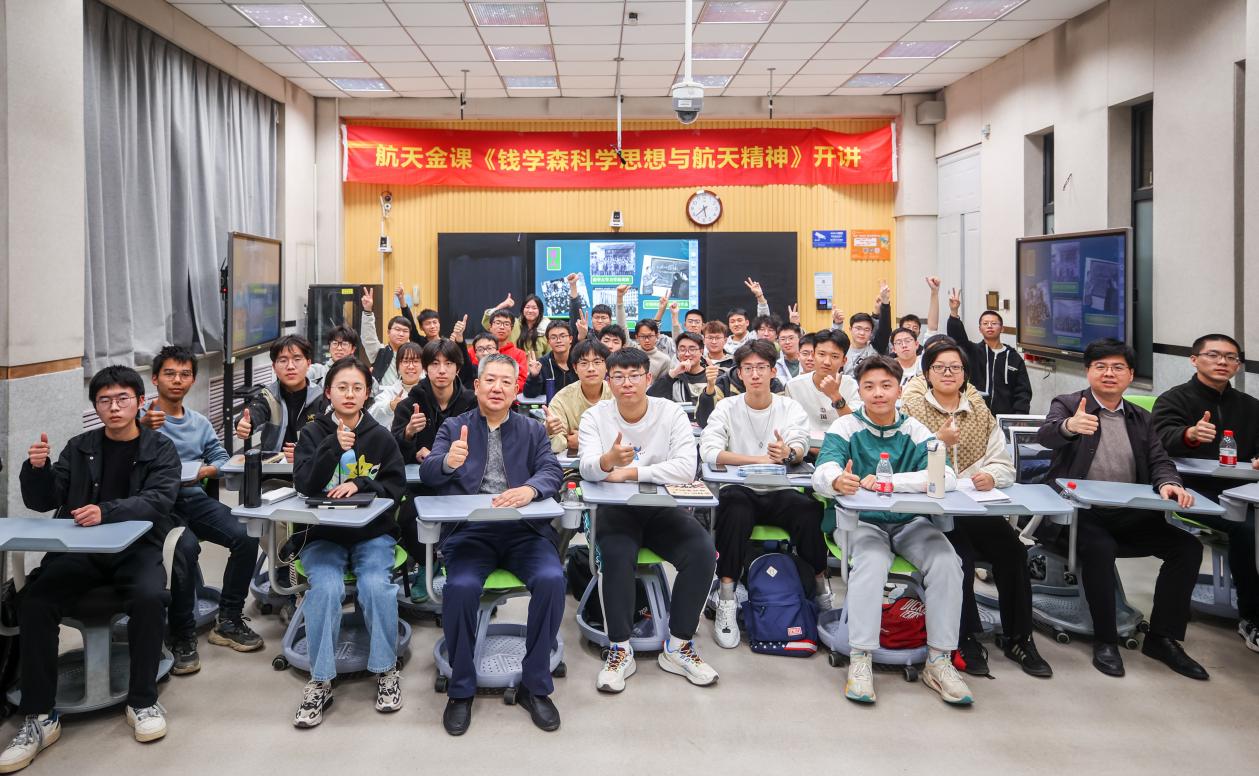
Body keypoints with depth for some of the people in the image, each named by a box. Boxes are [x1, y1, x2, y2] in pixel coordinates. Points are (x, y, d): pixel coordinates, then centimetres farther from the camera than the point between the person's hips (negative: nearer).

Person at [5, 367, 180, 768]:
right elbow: (41, 502, 9)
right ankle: (39, 716, -13)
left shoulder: (160, 449, 3)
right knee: (34, 602, -25)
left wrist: (106, 512, -30)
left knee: (150, 597, -33)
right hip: (78, 550, 3)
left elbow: (159, 499, -13)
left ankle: (143, 701, -13)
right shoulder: (79, 447, 11)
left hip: (136, 547, -2)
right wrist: (37, 468, -13)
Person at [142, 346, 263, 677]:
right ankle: (182, 635, -19)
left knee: (246, 537, -18)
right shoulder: (143, 416, 2)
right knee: (186, 546, -34)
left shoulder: (199, 422, 21)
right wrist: (142, 428, -32)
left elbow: (221, 457, 13)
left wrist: (206, 470, -10)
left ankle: (228, 621, -2)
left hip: (195, 498, 5)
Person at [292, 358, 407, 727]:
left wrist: (360, 484, -15)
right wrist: (334, 446, -22)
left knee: (376, 585, -28)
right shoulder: (313, 433, 5)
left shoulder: (380, 436, 7)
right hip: (322, 533, 0)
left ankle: (386, 670, -8)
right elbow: (304, 484, -9)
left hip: (373, 532, 0)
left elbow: (397, 486, 2)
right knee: (326, 588, -30)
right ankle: (320, 681, -16)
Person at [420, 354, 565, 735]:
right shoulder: (454, 427, 13)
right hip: (469, 530, -1)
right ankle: (461, 689, -7)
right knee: (460, 586, -30)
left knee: (551, 580, -27)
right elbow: (426, 472, -2)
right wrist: (448, 462, -27)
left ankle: (535, 686, -7)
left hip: (523, 529, 1)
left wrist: (529, 489, -24)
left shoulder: (533, 430, 17)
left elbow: (551, 471, 0)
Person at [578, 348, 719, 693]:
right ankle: (620, 650, -14)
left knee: (703, 552, -23)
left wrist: (628, 472, -21)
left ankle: (678, 647, -6)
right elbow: (588, 470, -19)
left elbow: (685, 468, -19)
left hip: (662, 508, 1)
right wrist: (609, 459, -43)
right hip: (615, 509, -1)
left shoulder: (671, 413, -5)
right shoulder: (595, 417, -3)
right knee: (617, 555, -32)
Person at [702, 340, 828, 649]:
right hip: (740, 491, -1)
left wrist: (788, 453, -38)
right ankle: (726, 599, -30)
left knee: (809, 508, -30)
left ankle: (821, 588, -7)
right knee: (735, 505, -36)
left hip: (780, 494, 1)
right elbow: (709, 452, -14)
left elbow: (801, 446, -12)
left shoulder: (791, 408, 7)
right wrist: (762, 459, -20)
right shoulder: (726, 409, 3)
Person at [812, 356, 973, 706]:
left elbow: (947, 476, -17)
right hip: (863, 521, -2)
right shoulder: (846, 427, -2)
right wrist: (838, 481, -45)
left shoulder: (915, 431, 0)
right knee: (871, 560, -33)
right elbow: (822, 471, -19)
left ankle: (939, 660, -11)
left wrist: (889, 481, -31)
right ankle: (859, 660, -26)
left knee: (947, 561, -24)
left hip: (911, 522, 2)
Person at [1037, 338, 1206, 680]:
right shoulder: (1067, 405, 2)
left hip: (1129, 516, 5)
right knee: (1099, 547, -34)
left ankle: (1162, 638, -2)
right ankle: (1105, 640, -17)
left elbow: (1159, 461, 8)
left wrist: (1168, 484, -17)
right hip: (1081, 512, -5)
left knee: (1187, 546, -12)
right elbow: (1045, 435, -19)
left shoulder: (1141, 419, 18)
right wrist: (1069, 426, -44)